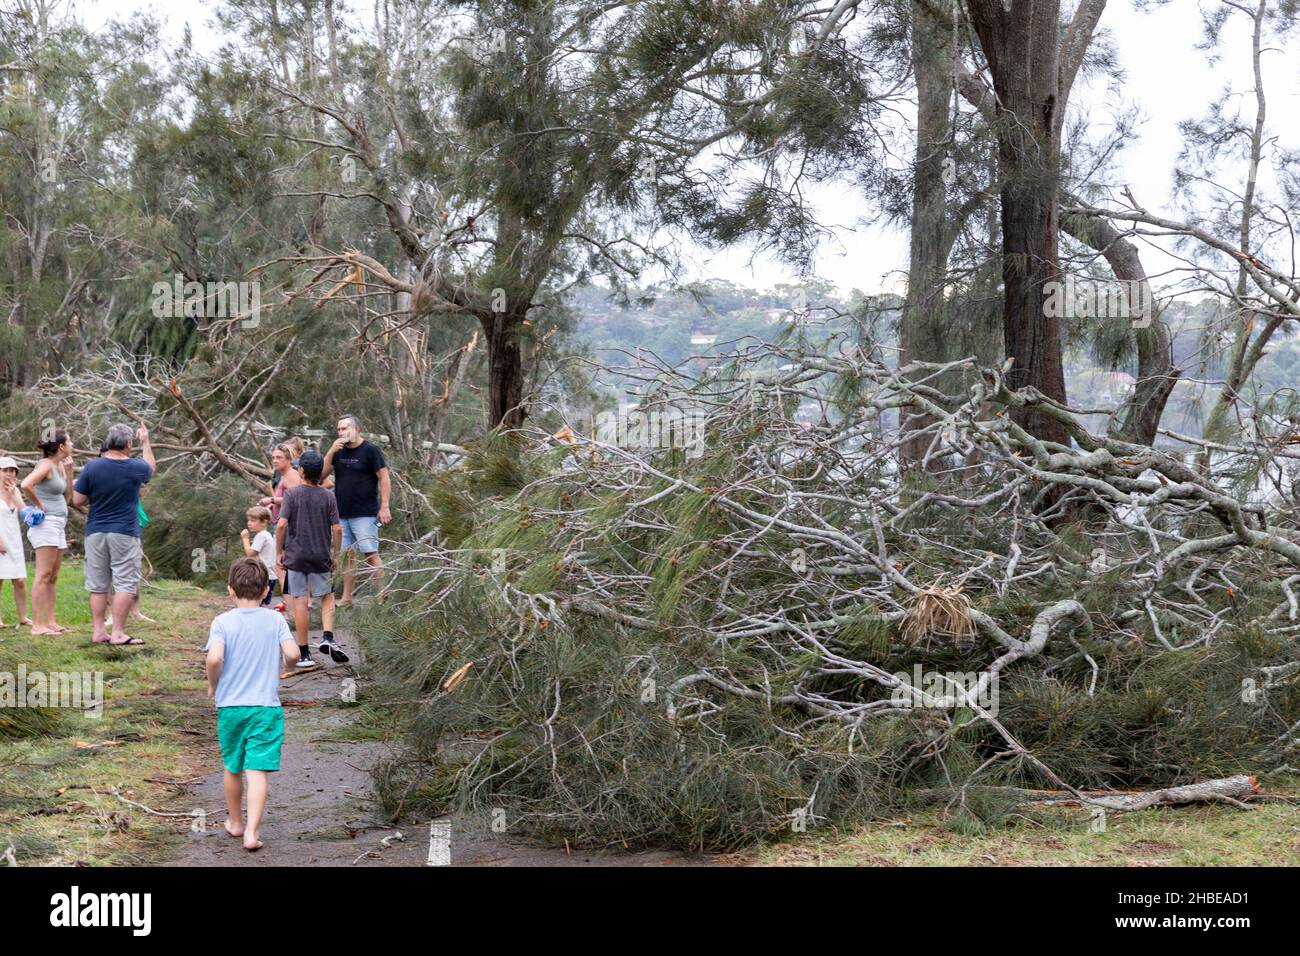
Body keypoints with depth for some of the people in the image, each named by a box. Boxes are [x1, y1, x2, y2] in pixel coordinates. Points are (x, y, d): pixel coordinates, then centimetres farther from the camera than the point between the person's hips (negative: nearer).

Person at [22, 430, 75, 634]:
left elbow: (68, 497, 17)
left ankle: (50, 622, 12)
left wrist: (69, 472, 8)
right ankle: (37, 624, -11)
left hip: (58, 525, 9)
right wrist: (39, 505, -16)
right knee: (43, 576, -10)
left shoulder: (60, 465, 14)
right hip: (45, 523, -9)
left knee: (53, 578, 9)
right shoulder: (46, 465, -12)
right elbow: (26, 485, -28)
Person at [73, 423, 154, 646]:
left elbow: (77, 501, -1)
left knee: (98, 585, 8)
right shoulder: (136, 468, -5)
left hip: (95, 532, 3)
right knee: (125, 584, 0)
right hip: (125, 533, -3)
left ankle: (98, 632, 10)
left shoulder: (92, 467, -4)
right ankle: (118, 633, -4)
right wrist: (146, 443, 33)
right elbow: (151, 467, 20)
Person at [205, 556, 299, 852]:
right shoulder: (275, 619, -1)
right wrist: (282, 664, 11)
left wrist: (213, 685, -2)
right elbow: (292, 652, -11)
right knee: (258, 771, -5)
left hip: (230, 706, 1)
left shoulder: (223, 621, -5)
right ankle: (252, 832, -15)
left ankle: (235, 822, 35)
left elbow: (214, 657, -20)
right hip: (266, 706, -1)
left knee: (232, 767, 19)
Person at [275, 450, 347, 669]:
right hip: (321, 557, 1)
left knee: (300, 602, 2)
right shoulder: (328, 497, 0)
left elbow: (282, 524, -12)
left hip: (296, 556, -1)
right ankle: (328, 637, -7)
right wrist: (334, 554, 10)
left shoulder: (292, 494, -5)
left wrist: (279, 551, -1)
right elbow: (337, 529, -3)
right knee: (327, 598, 16)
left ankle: (304, 654, 4)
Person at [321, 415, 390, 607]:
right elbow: (322, 474, 6)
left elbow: (384, 478, -7)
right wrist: (331, 452, -7)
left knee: (371, 555, -9)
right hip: (341, 513, 6)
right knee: (345, 556, 7)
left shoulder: (370, 450, -4)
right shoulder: (338, 451, 14)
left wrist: (384, 507, -13)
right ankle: (347, 598, 12)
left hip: (364, 514, -6)